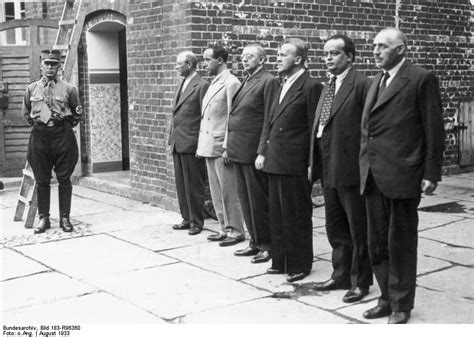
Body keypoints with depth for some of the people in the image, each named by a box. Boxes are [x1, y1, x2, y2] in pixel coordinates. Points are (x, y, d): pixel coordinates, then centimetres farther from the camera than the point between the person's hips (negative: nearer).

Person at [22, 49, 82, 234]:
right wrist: (37, 124, 14)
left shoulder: (68, 89, 0)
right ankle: (43, 218, 14)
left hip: (63, 135, -1)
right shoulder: (32, 89, 5)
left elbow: (77, 114, 13)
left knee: (64, 179, 2)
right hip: (40, 135, 2)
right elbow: (26, 113, 19)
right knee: (42, 180, 5)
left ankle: (65, 218, 10)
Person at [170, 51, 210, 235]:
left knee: (194, 185, 0)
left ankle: (197, 222, 10)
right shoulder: (182, 84, 17)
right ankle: (187, 218, 22)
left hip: (191, 144, -8)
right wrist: (171, 137, 16)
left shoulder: (202, 85, -10)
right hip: (177, 143, 8)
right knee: (181, 184, 13)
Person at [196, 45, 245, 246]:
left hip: (222, 147, -9)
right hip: (209, 146, 9)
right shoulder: (213, 83, 16)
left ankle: (236, 231, 8)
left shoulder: (231, 83, -12)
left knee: (229, 191, -1)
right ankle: (225, 228, 22)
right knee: (216, 192, 13)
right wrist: (201, 145, 15)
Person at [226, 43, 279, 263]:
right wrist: (229, 146, 14)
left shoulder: (268, 82, -9)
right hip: (238, 151, 9)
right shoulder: (246, 83, 18)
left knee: (259, 201, -1)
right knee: (246, 200, 13)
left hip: (254, 151, -9)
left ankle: (267, 245, 11)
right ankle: (255, 242, 23)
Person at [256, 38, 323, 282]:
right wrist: (262, 152, 8)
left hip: (295, 164, -8)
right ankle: (280, 261, 26)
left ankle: (299, 265, 16)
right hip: (274, 162, 8)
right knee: (277, 215, 14)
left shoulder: (311, 87, -11)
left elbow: (314, 127, -13)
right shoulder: (282, 86, 15)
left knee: (297, 216, 3)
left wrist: (312, 164, -14)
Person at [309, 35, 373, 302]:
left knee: (358, 229, 5)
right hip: (329, 170, 9)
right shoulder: (329, 87, 15)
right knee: (336, 229, 17)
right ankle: (341, 276, 31)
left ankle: (361, 282, 17)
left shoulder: (362, 84, -12)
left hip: (351, 170, -8)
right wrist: (313, 164, 12)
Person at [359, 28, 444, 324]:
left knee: (401, 243, 4)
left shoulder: (422, 79, -6)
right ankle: (387, 298, 27)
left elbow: (434, 130, -8)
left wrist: (431, 174, -11)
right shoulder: (377, 81, 16)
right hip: (373, 176, 7)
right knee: (377, 244, 13)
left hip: (402, 175, -7)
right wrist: (365, 166, 13)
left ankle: (402, 306, 18)